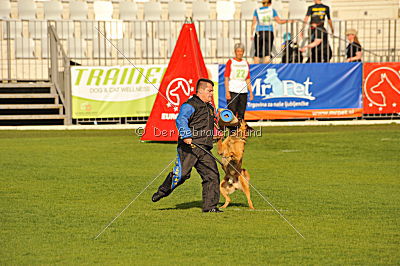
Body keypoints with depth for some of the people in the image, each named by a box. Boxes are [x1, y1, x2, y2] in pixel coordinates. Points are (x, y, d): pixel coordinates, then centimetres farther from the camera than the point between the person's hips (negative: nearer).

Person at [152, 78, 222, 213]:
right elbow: (181, 120, -24)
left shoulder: (210, 107, 23)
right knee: (181, 173, -9)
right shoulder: (190, 105, -6)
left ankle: (209, 206, 1)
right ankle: (162, 191, 17)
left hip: (204, 150, 8)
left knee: (212, 175, -2)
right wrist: (186, 135, -35)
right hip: (189, 147, -8)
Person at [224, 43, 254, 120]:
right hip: (232, 91, -5)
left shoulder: (246, 63, 14)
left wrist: (251, 92, 11)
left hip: (243, 91, 5)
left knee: (241, 114, 6)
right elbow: (226, 78, -4)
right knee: (232, 113, -10)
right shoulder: (230, 62, 1)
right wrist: (227, 91, -12)